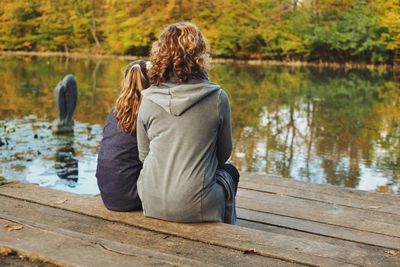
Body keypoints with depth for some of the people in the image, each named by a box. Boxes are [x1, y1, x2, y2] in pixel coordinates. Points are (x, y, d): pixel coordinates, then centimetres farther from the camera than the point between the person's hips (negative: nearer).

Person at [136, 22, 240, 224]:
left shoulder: (148, 100, -3)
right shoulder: (217, 98, -10)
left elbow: (143, 155, 8)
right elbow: (224, 154, 4)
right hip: (195, 207, -3)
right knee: (229, 172, 29)